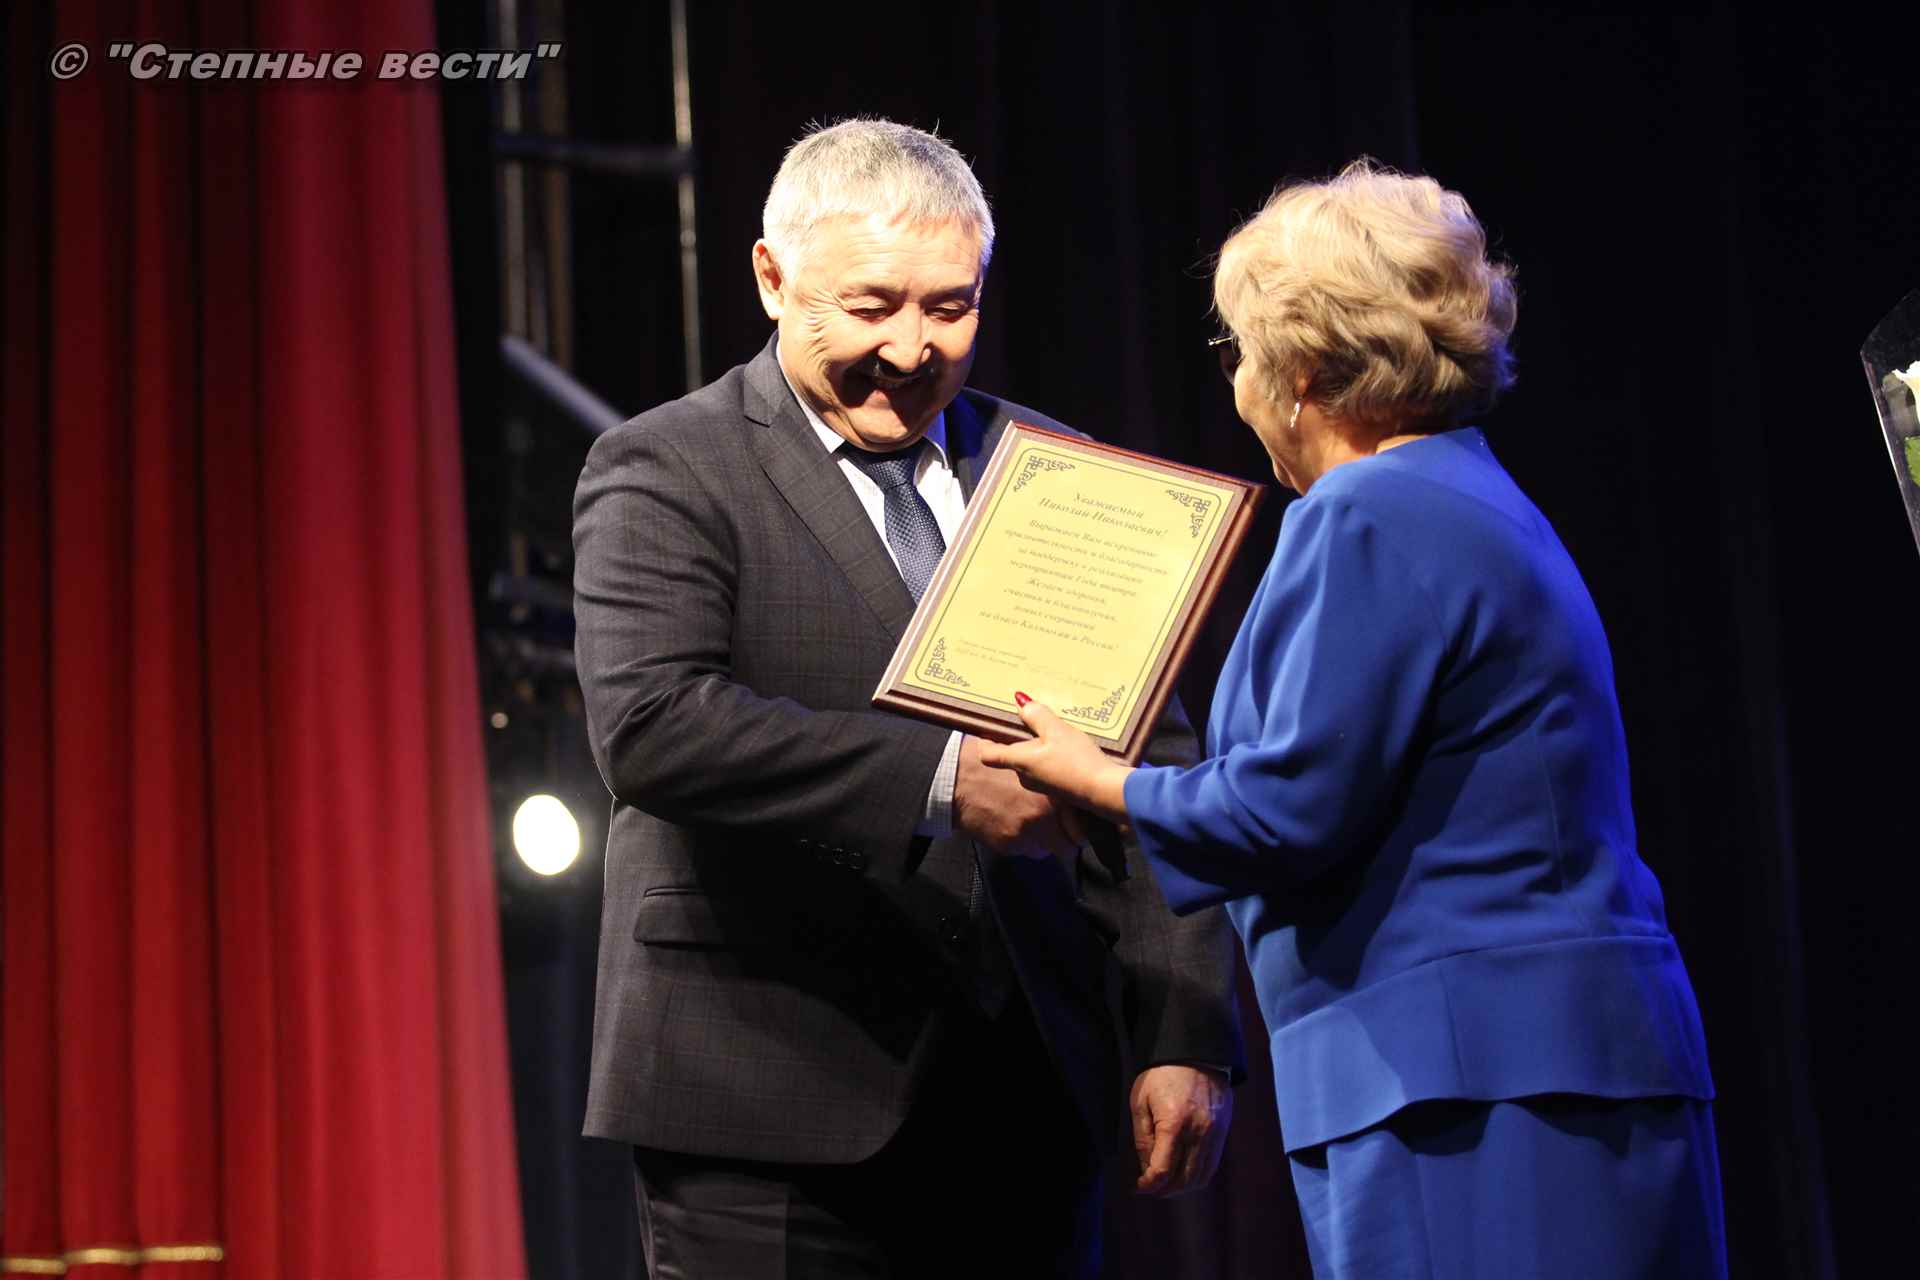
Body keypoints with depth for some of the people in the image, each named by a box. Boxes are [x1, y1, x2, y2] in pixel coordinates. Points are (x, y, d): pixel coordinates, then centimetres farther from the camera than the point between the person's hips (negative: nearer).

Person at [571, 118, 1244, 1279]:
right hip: (777, 1109, -4)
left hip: (1030, 1106, 4)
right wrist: (938, 779, -28)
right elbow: (651, 723, -19)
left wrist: (1187, 1034, 2)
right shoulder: (665, 476, -2)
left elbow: (1152, 763, 12)